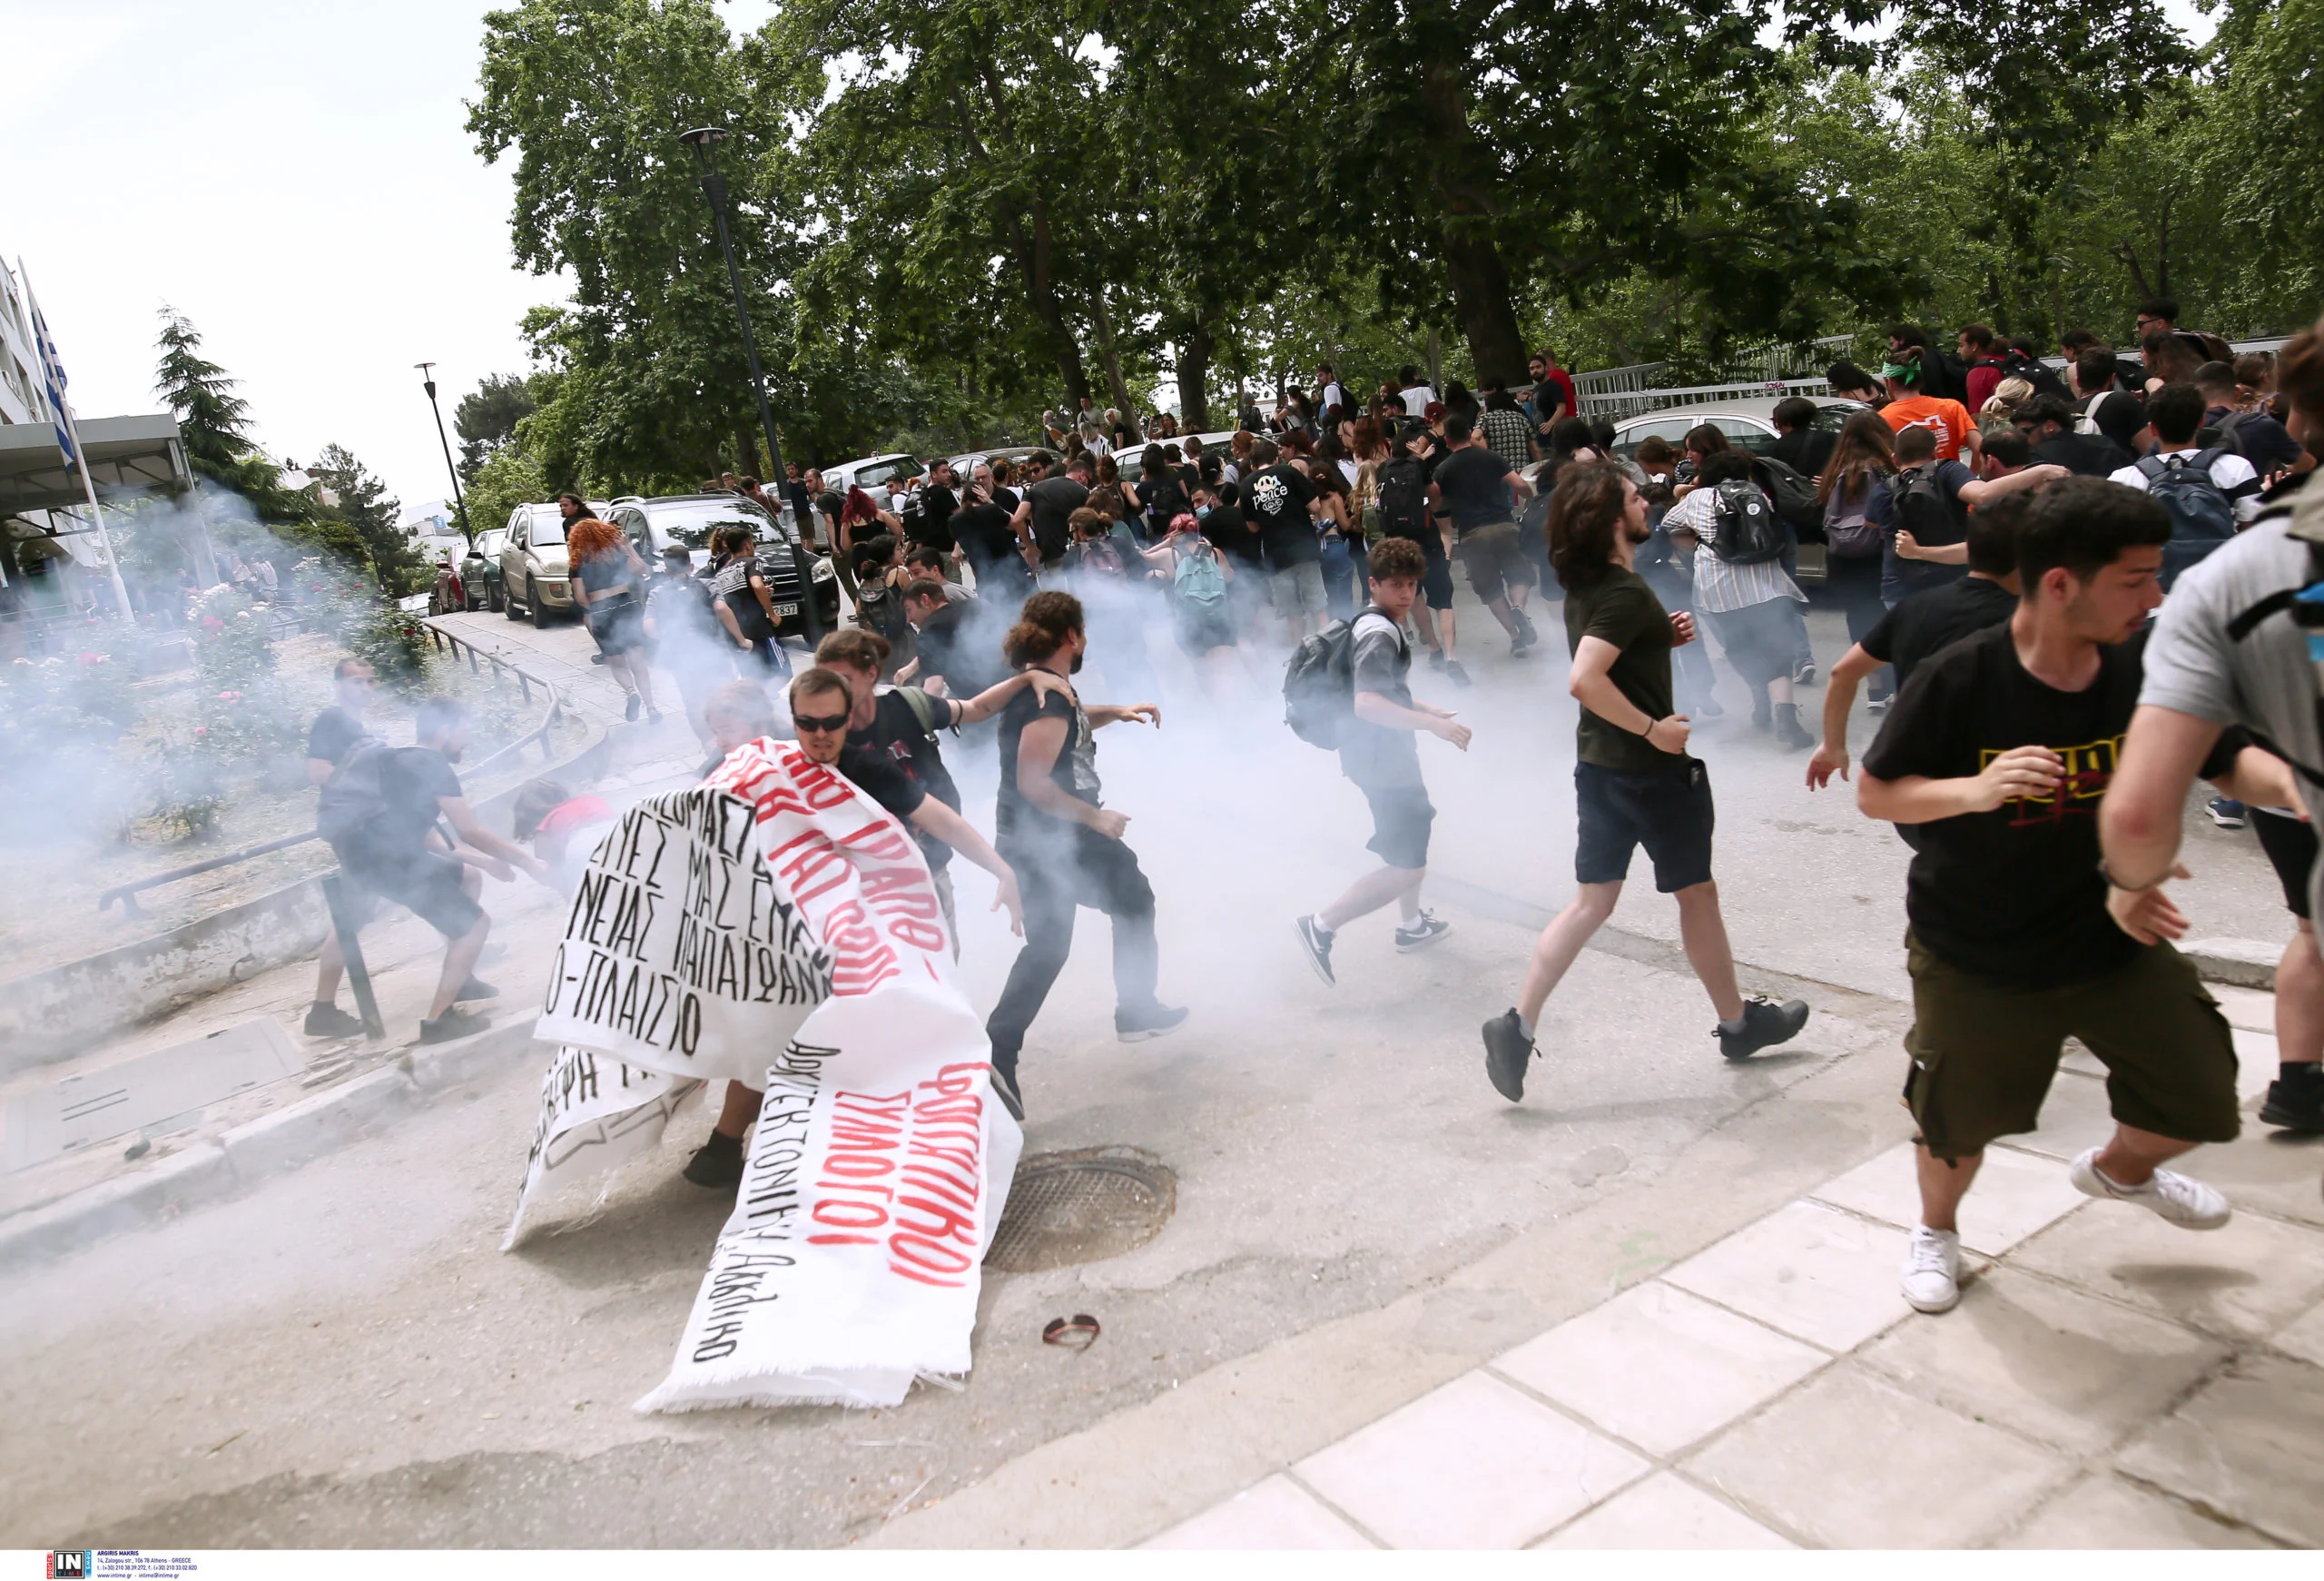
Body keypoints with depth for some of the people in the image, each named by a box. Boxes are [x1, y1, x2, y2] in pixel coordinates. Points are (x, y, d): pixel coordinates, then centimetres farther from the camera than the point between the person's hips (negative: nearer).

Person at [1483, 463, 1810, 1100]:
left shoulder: (1583, 586, 7)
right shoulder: (1626, 591, -21)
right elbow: (1583, 679, -32)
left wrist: (1663, 636, 9)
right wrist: (1653, 728, -23)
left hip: (1598, 762, 8)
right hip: (1652, 769, -8)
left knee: (1592, 900, 10)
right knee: (1697, 893, 11)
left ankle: (1518, 1024, 2)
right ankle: (1739, 1023, 30)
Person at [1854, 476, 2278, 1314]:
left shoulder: (2145, 670, -13)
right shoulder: (1957, 682, -24)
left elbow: (2235, 764, -4)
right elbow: (1874, 793, -14)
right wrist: (1973, 790, -32)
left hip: (2112, 937, 4)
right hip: (1973, 955, -4)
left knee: (2199, 1100, 12)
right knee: (1959, 1119, 13)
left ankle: (2120, 1167, 49)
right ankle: (1937, 1228, 47)